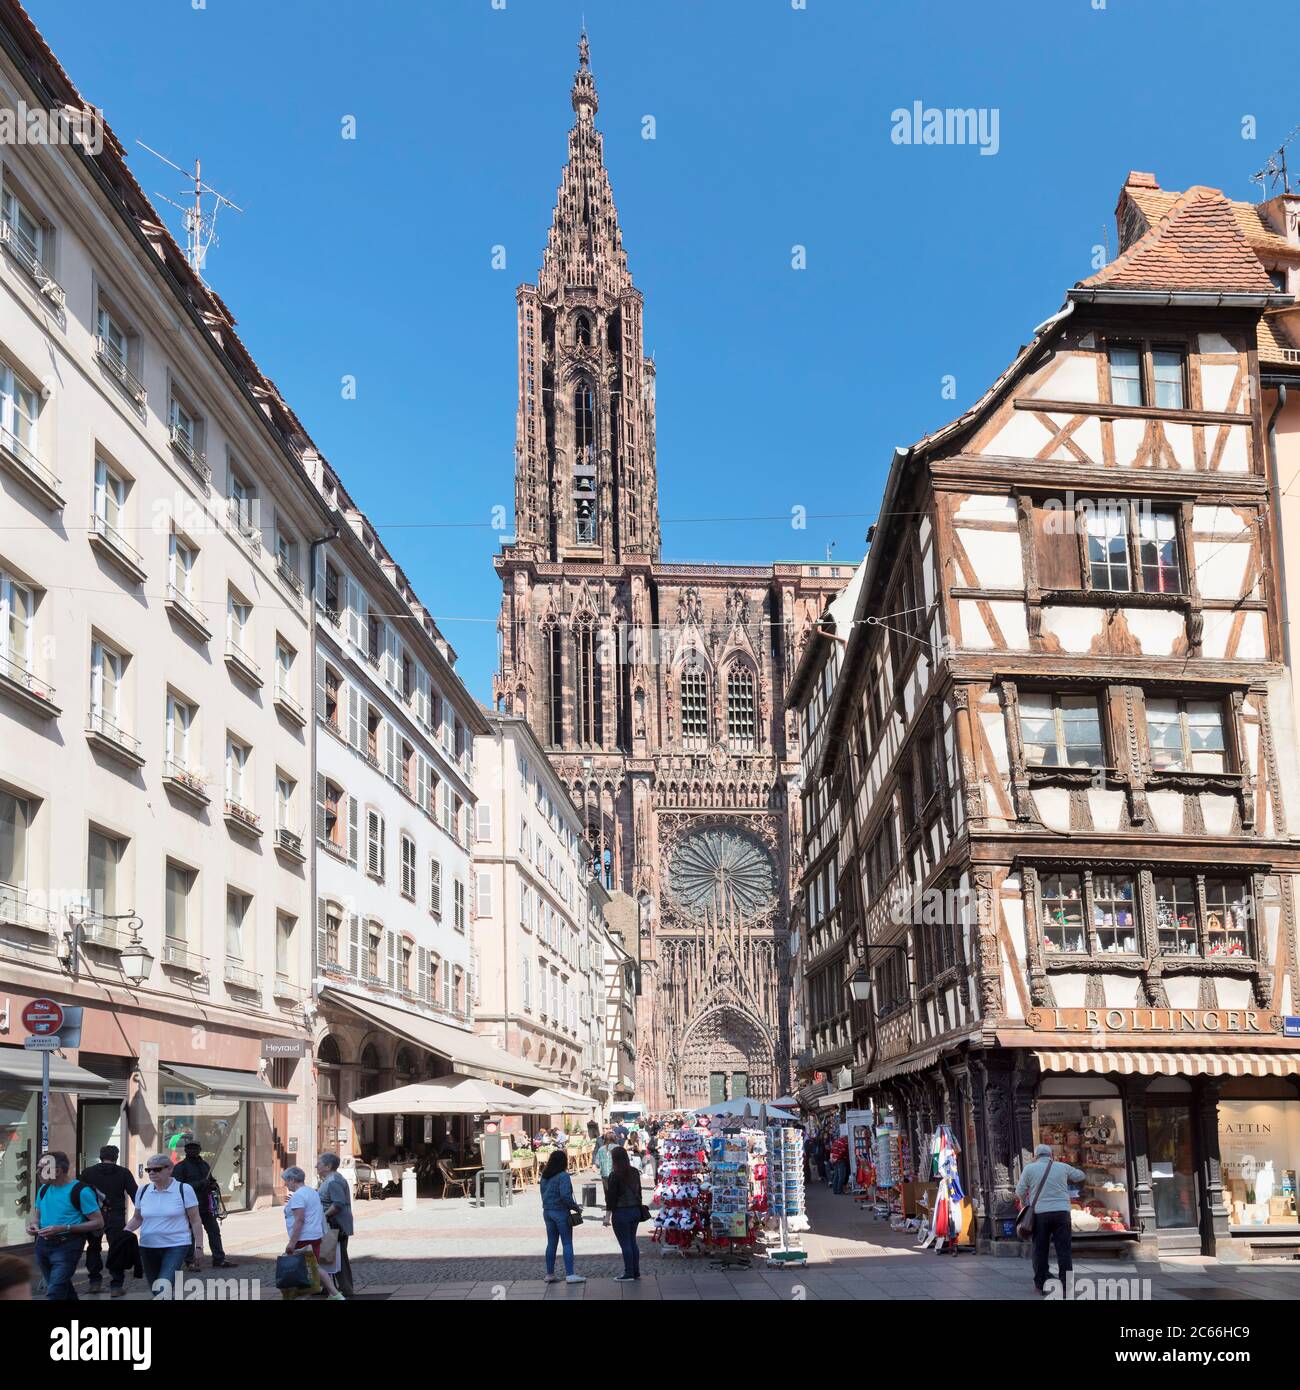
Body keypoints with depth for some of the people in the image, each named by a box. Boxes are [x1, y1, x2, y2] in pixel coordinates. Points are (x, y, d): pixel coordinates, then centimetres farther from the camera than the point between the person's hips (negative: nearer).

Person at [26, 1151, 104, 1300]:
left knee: (54, 1294, -15)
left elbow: (98, 1223, -16)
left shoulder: (81, 1191, -16)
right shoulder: (43, 1189, 5)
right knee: (63, 1288, 19)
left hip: (67, 1246, -7)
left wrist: (63, 1228, -23)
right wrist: (33, 1225, -5)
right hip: (43, 1244, 7)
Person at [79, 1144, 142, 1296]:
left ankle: (95, 1282, 17)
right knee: (117, 1249, 5)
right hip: (116, 1217, -1)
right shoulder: (124, 1173, 3)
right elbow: (135, 1195, 0)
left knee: (94, 1248, 18)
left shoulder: (87, 1172, 7)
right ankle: (116, 1286, 4)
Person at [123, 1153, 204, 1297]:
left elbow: (195, 1221, -3)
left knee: (162, 1289, -22)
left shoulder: (184, 1189, -6)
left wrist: (199, 1247, -6)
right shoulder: (143, 1191, 5)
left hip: (176, 1246, -5)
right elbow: (137, 1218, 16)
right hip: (148, 1247, 5)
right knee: (156, 1290, 11)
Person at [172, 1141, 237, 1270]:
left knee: (214, 1231, 5)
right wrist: (200, 1184, -22)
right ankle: (190, 1262, 9)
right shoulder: (180, 1167, -4)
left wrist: (212, 1185, 5)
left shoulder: (205, 1165, 18)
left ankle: (219, 1260, 10)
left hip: (205, 1206, 6)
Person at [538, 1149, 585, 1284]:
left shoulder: (545, 1176, 8)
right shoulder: (563, 1176, -15)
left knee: (551, 1243, 14)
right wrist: (576, 1207, -11)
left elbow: (544, 1193, 12)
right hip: (561, 1212, -7)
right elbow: (565, 1195, -24)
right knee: (567, 1243, -2)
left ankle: (550, 1274, 18)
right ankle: (570, 1275, -6)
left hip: (547, 1211, 7)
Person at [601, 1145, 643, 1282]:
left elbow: (611, 1197, -14)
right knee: (632, 1242, 14)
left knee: (625, 1244, -1)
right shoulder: (635, 1172, 5)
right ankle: (636, 1272, 19)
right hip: (635, 1210, 7)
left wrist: (607, 1216, -9)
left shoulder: (615, 1175, -15)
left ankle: (628, 1273, 3)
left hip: (621, 1213, -7)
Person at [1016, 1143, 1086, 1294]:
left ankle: (1040, 1285, 11)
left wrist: (1023, 1202, 23)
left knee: (1040, 1250, 8)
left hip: (1040, 1213, -1)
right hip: (1062, 1212, 1)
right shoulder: (1062, 1167, 7)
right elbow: (1080, 1176, 22)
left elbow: (1020, 1191, 3)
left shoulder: (1030, 1168, 2)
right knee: (1064, 1250, 2)